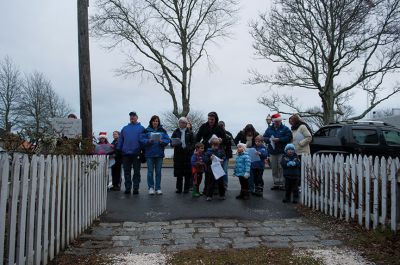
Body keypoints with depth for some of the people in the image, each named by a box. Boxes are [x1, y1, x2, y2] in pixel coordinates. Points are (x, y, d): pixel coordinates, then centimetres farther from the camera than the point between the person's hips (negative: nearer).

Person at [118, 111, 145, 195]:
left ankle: (136, 188, 10)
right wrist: (118, 151, 5)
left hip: (136, 153, -3)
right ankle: (127, 188, 15)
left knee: (136, 172, 4)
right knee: (127, 172, 7)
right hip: (126, 154, 3)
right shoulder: (124, 128, 14)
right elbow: (120, 140, 13)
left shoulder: (141, 128, 5)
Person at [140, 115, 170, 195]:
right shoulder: (146, 130, 3)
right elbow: (142, 140, -3)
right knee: (150, 171, 1)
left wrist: (162, 141, -17)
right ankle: (151, 187, 12)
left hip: (159, 154, 1)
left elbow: (167, 140, 2)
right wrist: (149, 141, -20)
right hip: (149, 154, -1)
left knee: (158, 172, 6)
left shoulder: (162, 131, 7)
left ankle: (158, 188, 14)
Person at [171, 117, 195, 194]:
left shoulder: (189, 132, 8)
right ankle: (179, 188, 12)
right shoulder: (176, 132, 10)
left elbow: (193, 143, 7)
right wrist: (173, 144, -13)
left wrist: (189, 148, -8)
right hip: (178, 153, 1)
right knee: (178, 172, 3)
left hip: (187, 153, -1)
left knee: (187, 172, 1)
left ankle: (186, 188, 10)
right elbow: (171, 141, 9)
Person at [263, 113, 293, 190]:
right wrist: (269, 139, -11)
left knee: (281, 168, -5)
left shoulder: (285, 129, 2)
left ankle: (282, 183, 3)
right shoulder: (269, 129, 12)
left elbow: (288, 138, -9)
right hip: (272, 152, 4)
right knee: (274, 169, 8)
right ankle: (276, 183, 16)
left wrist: (279, 139, -16)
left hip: (282, 152, -4)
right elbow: (264, 137, 9)